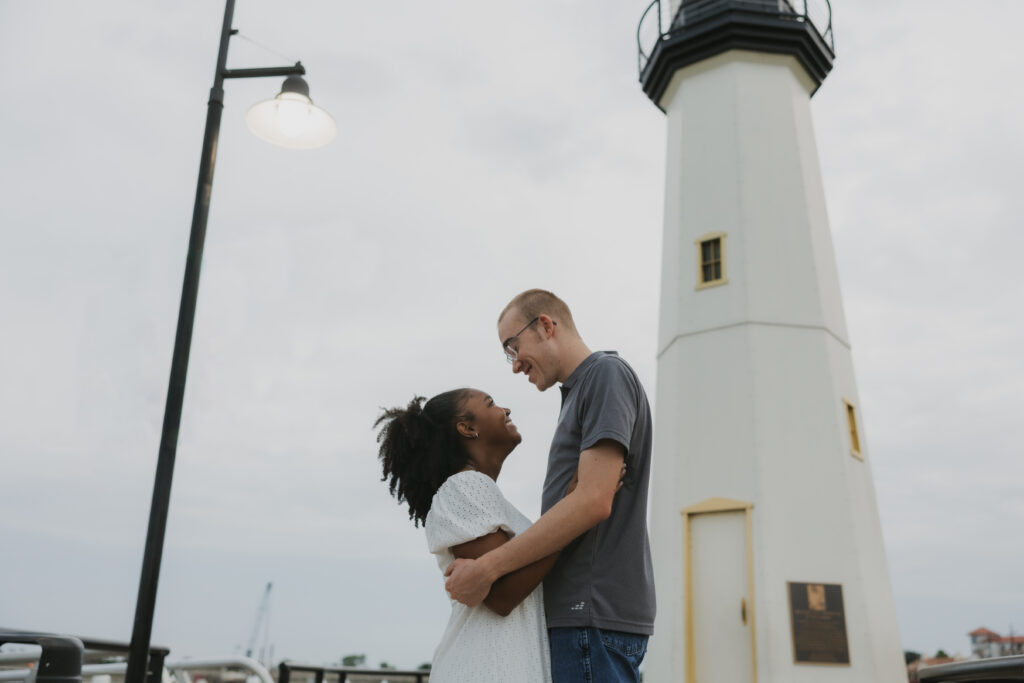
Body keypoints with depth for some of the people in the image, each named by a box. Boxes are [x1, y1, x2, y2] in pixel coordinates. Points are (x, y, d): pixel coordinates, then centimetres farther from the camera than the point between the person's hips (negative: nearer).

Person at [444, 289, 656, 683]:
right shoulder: (578, 394, 23)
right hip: (581, 613, 9)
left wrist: (487, 567, -17)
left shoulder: (607, 373, -7)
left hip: (594, 614, -9)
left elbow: (594, 502, -19)